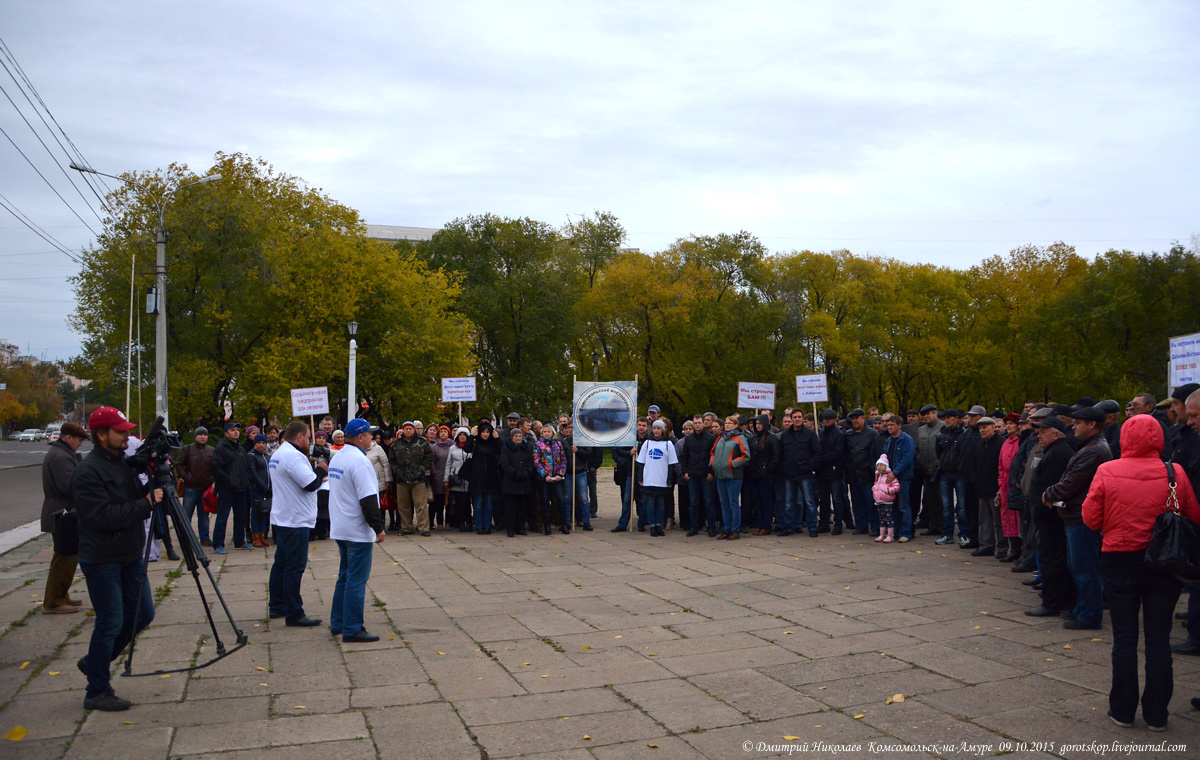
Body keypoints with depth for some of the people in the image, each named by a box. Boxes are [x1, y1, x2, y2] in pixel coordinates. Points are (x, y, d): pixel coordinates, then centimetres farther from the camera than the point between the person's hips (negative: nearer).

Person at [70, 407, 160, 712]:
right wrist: (146, 504, -23)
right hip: (102, 560, -8)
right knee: (110, 622, -1)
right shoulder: (87, 472, -17)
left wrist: (155, 490, -4)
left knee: (142, 613, 12)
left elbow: (137, 504, 15)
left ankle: (94, 662, 31)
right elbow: (103, 516, -24)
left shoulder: (124, 463, 10)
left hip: (130, 555, 8)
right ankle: (97, 692, 14)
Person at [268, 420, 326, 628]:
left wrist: (316, 473, 9)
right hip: (295, 521, -11)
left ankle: (276, 606, 27)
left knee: (281, 563, 18)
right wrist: (321, 470, -5)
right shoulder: (293, 456, -19)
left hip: (281, 518, 11)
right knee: (295, 567, -6)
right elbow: (311, 484, -23)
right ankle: (294, 615, -3)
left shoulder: (277, 454, 15)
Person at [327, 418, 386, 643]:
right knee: (357, 580, -4)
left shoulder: (337, 457, 13)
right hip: (358, 531, -10)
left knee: (345, 576, 18)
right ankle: (352, 630, -1)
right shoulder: (359, 460, -18)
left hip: (340, 529, 10)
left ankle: (338, 623, 24)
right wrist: (379, 527, -16)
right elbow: (368, 499, -22)